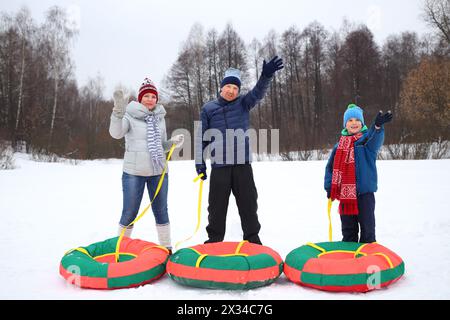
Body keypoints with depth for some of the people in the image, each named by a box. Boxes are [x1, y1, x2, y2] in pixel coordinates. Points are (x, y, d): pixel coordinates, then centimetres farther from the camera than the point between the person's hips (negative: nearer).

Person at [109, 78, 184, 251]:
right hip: (133, 172, -4)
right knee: (130, 213, 3)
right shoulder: (130, 115, -5)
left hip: (159, 172, 4)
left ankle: (166, 247, 24)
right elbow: (116, 133, -22)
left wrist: (174, 142, -2)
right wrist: (118, 112, -36)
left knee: (161, 211, 12)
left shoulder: (160, 118, 11)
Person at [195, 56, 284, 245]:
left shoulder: (243, 103, 7)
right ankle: (214, 239, 20)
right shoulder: (208, 109, 6)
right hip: (219, 166, 0)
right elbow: (201, 137, 7)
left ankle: (252, 238, 20)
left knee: (248, 202, 7)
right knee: (217, 205, 6)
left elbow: (258, 92, -11)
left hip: (242, 164, 1)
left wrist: (266, 75, -31)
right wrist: (200, 162, 2)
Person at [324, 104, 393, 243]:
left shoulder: (368, 138, -3)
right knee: (348, 231, 15)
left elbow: (376, 138, -28)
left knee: (367, 229, 2)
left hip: (365, 193, -4)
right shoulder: (339, 145, 9)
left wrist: (378, 125, -50)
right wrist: (329, 187, 2)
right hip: (345, 194, 4)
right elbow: (330, 167, 14)